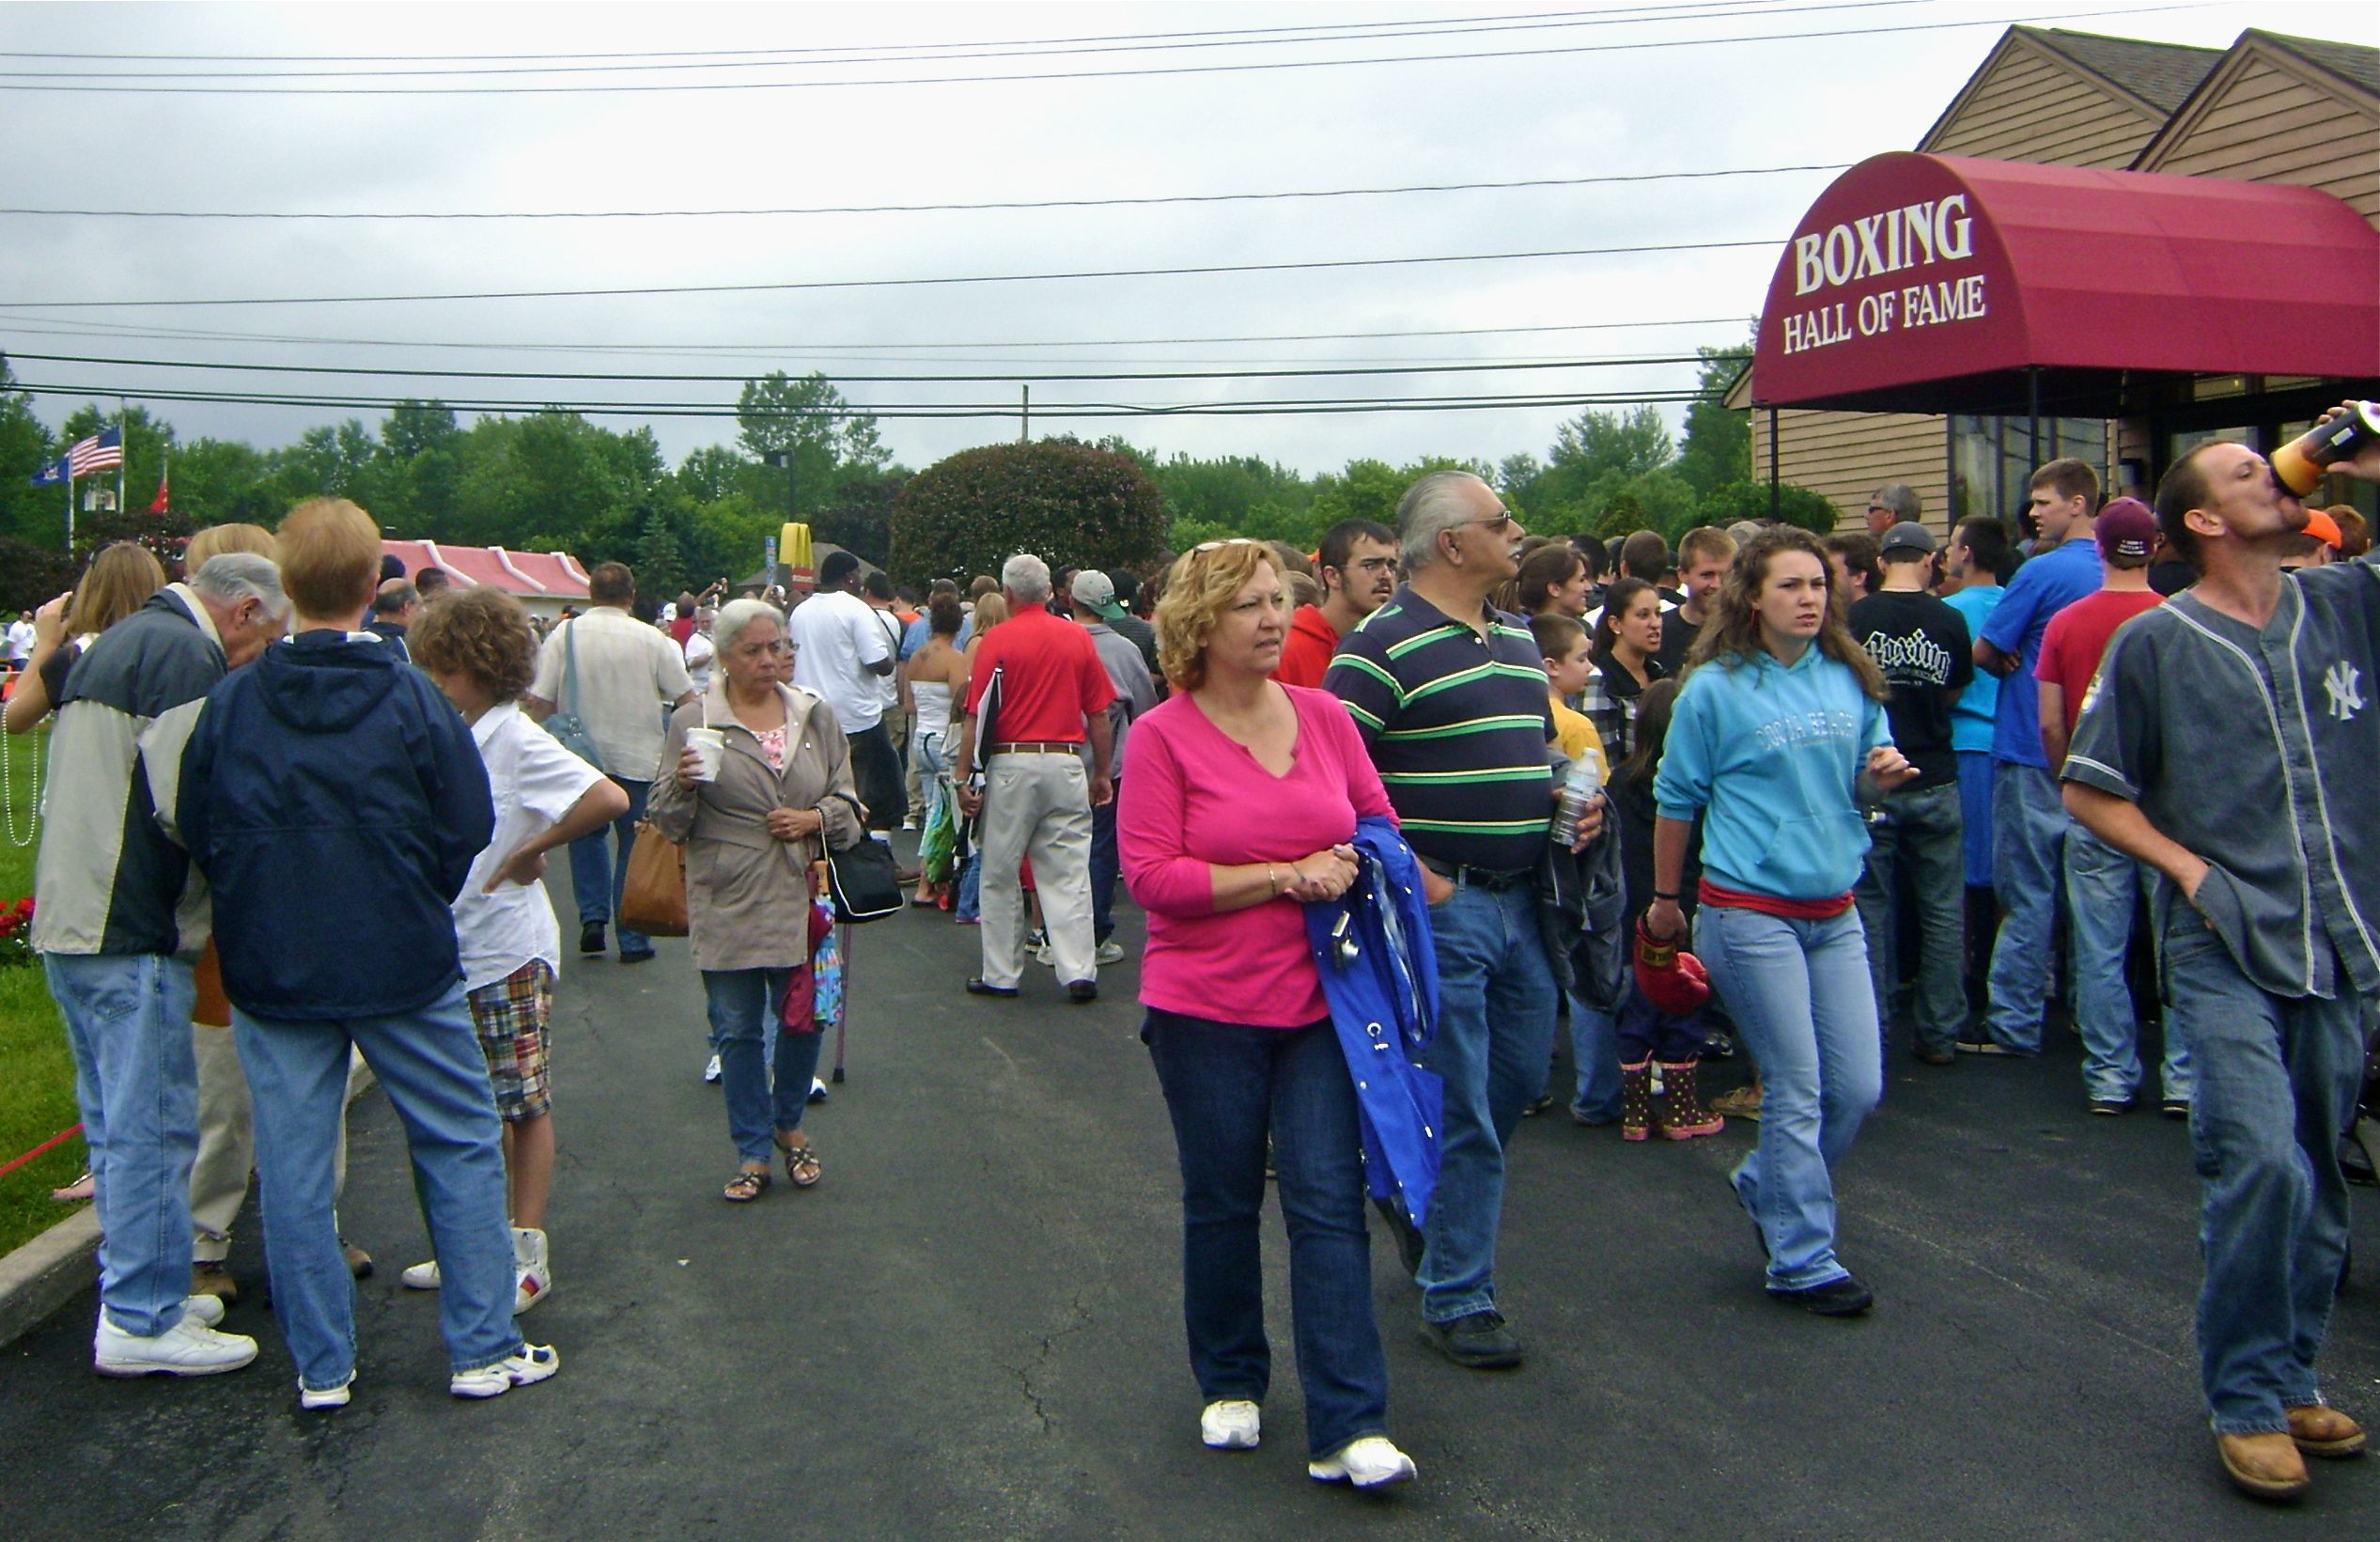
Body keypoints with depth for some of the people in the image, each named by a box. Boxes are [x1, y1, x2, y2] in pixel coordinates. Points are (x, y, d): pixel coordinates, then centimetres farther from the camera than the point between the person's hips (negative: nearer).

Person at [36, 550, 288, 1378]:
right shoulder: (186, 656, -13)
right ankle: (142, 1323, 4)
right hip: (132, 933, -10)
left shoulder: (117, 642, 18)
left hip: (69, 920, 10)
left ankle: (136, 1293, 28)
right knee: (152, 1126, -2)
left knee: (117, 1122, 17)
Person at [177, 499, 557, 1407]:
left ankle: (322, 1367, 18)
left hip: (270, 968, 2)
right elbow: (468, 830, -6)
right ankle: (483, 1350, 13)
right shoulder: (412, 701, -11)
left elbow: (195, 832, 3)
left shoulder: (231, 703, -5)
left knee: (293, 1167, 10)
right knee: (461, 1146, 10)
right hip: (403, 963, -2)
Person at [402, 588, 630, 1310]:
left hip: (508, 951, -7)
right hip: (453, 950, 8)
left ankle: (527, 1255, 12)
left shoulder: (516, 741, -15)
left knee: (523, 1103, 3)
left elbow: (609, 799, -27)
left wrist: (531, 850, -19)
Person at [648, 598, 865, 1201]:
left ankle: (788, 1126, 33)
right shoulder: (692, 721, 0)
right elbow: (670, 822, 1)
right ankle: (753, 1152, 19)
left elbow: (848, 800, 12)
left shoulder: (817, 715, 7)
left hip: (800, 898, 2)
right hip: (727, 905, -2)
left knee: (802, 1020, 9)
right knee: (737, 1030, 5)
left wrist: (816, 819, -7)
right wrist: (682, 783, -19)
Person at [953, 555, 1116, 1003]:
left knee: (1000, 876, 9)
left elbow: (974, 716, -6)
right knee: (1069, 875, 4)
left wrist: (964, 777, -2)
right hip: (1066, 765, 2)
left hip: (1011, 764, -2)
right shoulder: (1078, 638, 4)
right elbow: (1099, 715, 6)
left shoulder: (997, 641, -3)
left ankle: (1001, 974, 14)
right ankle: (1079, 972, 0)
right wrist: (1102, 774, 14)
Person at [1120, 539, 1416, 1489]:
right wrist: (1285, 877, -17)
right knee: (1222, 1203, 13)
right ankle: (1230, 1384, 34)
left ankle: (1347, 1430, 4)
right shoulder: (1163, 735, -8)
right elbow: (1151, 875, -14)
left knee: (1328, 1202, -1)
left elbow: (1378, 823, 13)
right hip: (1206, 1008, -2)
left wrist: (1349, 871, -9)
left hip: (1321, 1000, 2)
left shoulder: (1324, 716, 3)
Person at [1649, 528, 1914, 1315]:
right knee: (1798, 1091, -2)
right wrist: (1665, 899, 7)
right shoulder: (1716, 688, -6)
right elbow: (1676, 800, 1)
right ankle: (1802, 1261, 11)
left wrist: (1881, 774, -6)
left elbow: (1862, 781, 18)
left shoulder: (1848, 680, 8)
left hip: (1834, 910, 5)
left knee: (1859, 1086, 6)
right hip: (1750, 914, -5)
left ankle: (1765, 1184, 32)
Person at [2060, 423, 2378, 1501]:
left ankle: (2291, 1378, 27)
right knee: (2261, 1161, -14)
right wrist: (2188, 869, -8)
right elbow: (2090, 791, 3)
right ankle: (2246, 1401, 2)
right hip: (2223, 950, -4)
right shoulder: (2155, 643, -2)